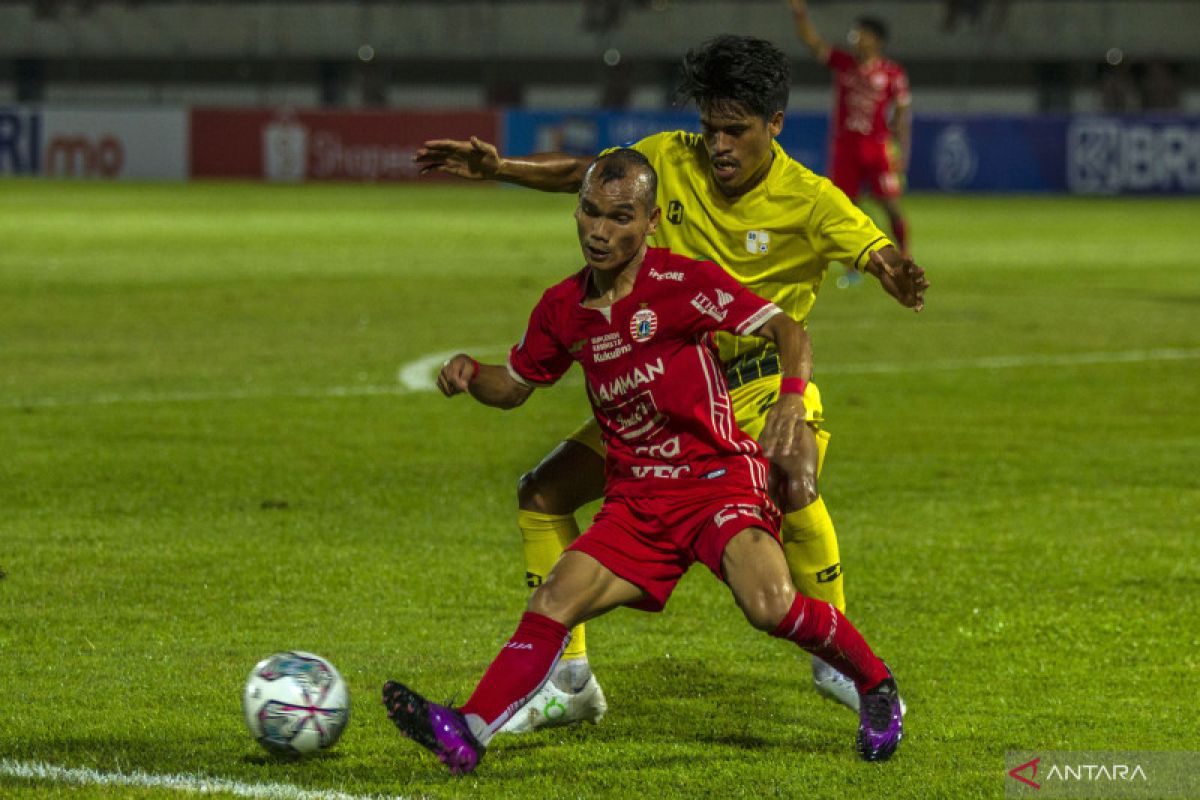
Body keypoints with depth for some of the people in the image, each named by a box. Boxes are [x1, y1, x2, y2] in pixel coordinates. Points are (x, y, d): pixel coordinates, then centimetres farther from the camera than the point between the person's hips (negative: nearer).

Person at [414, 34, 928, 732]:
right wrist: (497, 168, -2)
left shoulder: (810, 202, -16)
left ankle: (837, 661, -12)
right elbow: (579, 174, 10)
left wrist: (900, 276, -51)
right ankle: (569, 683, 10)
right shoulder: (670, 160, -5)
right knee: (543, 493, -1)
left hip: (763, 382, -5)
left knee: (796, 487, -35)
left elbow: (880, 255, -28)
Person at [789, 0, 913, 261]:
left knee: (891, 205, -2)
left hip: (877, 146, -2)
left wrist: (903, 153, -3)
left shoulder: (893, 73, 0)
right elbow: (811, 41, -2)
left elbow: (902, 114, 2)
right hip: (844, 146, 2)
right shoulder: (843, 63, 6)